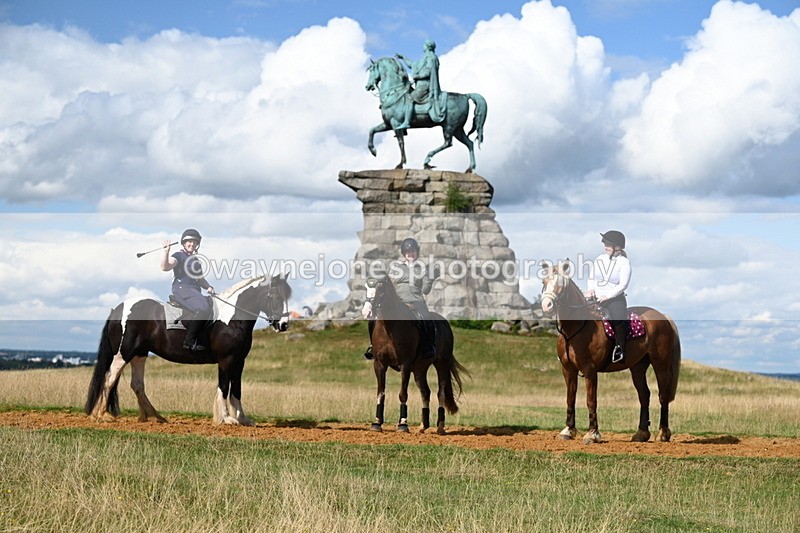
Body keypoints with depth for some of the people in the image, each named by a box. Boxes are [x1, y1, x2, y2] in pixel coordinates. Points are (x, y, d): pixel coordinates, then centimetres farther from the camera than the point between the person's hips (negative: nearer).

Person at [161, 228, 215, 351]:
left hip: (195, 290, 8)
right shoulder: (179, 256, 2)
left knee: (208, 309, -15)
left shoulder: (196, 259, 26)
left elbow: (200, 279, 30)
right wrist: (166, 252, -28)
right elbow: (165, 267, -15)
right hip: (181, 288, -8)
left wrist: (208, 287, 11)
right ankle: (189, 341, -19)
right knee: (202, 309, -29)